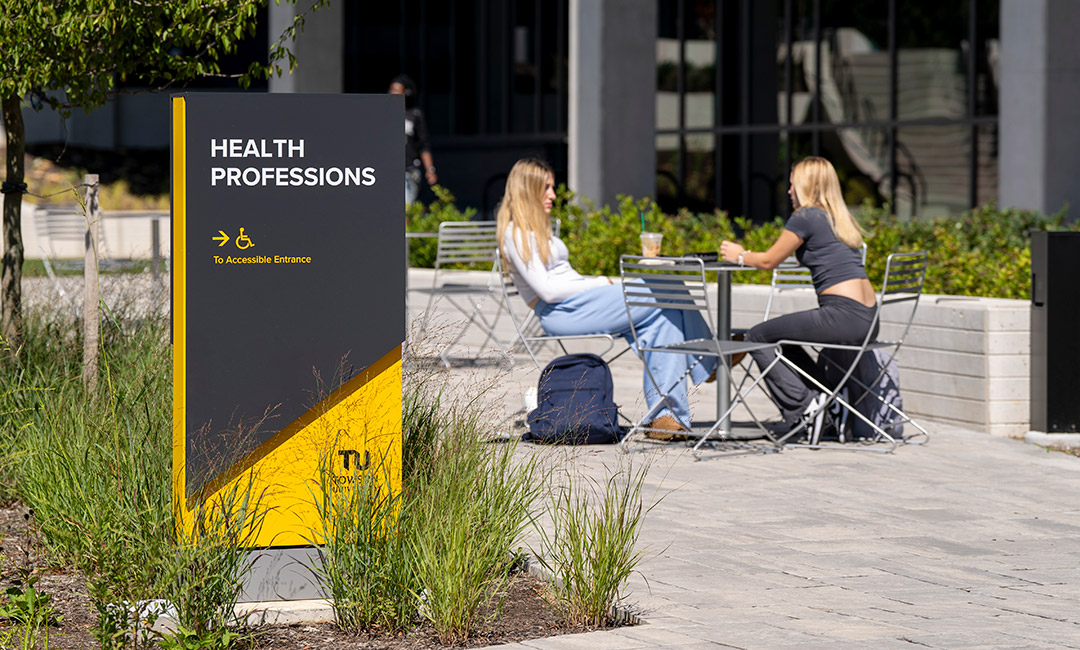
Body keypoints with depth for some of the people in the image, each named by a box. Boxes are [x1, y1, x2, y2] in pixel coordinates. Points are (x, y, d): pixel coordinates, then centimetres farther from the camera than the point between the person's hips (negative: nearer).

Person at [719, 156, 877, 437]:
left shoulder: (805, 217, -5)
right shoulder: (841, 220, 19)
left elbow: (769, 260, 3)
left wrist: (739, 255, 22)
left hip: (843, 316, -9)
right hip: (868, 320, 9)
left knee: (758, 337, 3)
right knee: (780, 336, 27)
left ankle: (804, 406, -4)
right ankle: (824, 400, 21)